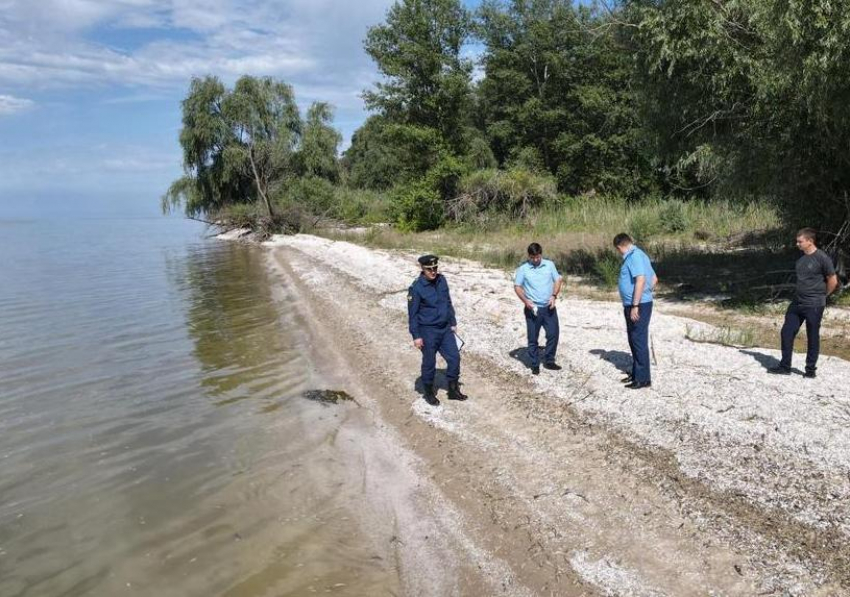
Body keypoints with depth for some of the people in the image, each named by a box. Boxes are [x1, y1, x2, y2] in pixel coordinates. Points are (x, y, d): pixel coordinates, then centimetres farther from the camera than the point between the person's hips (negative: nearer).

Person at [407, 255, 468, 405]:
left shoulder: (442, 280, 0)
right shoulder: (416, 287, -17)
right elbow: (412, 314, -12)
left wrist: (453, 323, 14)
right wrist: (416, 336, -12)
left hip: (445, 329, 5)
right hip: (428, 331, -5)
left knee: (454, 358, 8)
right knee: (429, 363, 8)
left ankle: (453, 390, 25)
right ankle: (429, 393, 27)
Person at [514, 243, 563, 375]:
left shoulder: (549, 265, 4)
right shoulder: (523, 269, -3)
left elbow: (558, 280, 7)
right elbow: (517, 287, -3)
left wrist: (554, 295, -9)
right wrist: (526, 301, -17)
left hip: (549, 307, 2)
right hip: (532, 309, -2)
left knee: (553, 333, 3)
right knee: (533, 338, 3)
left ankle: (549, 361, 20)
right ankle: (535, 365, 15)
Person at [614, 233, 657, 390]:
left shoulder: (634, 256, -16)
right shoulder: (637, 255, 15)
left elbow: (641, 280, -26)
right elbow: (654, 279, 20)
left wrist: (635, 305, -25)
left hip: (639, 306, -10)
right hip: (633, 304, 10)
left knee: (639, 341, -4)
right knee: (634, 340, 17)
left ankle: (643, 379, 2)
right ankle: (636, 373, 27)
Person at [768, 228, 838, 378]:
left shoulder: (822, 258, -13)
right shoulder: (801, 258, 8)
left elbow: (833, 281, -8)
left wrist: (821, 296, 2)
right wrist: (800, 294, 13)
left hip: (814, 306, -7)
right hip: (797, 303, 7)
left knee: (812, 337, 5)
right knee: (786, 333, 6)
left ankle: (811, 369, 17)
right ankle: (784, 367, 16)